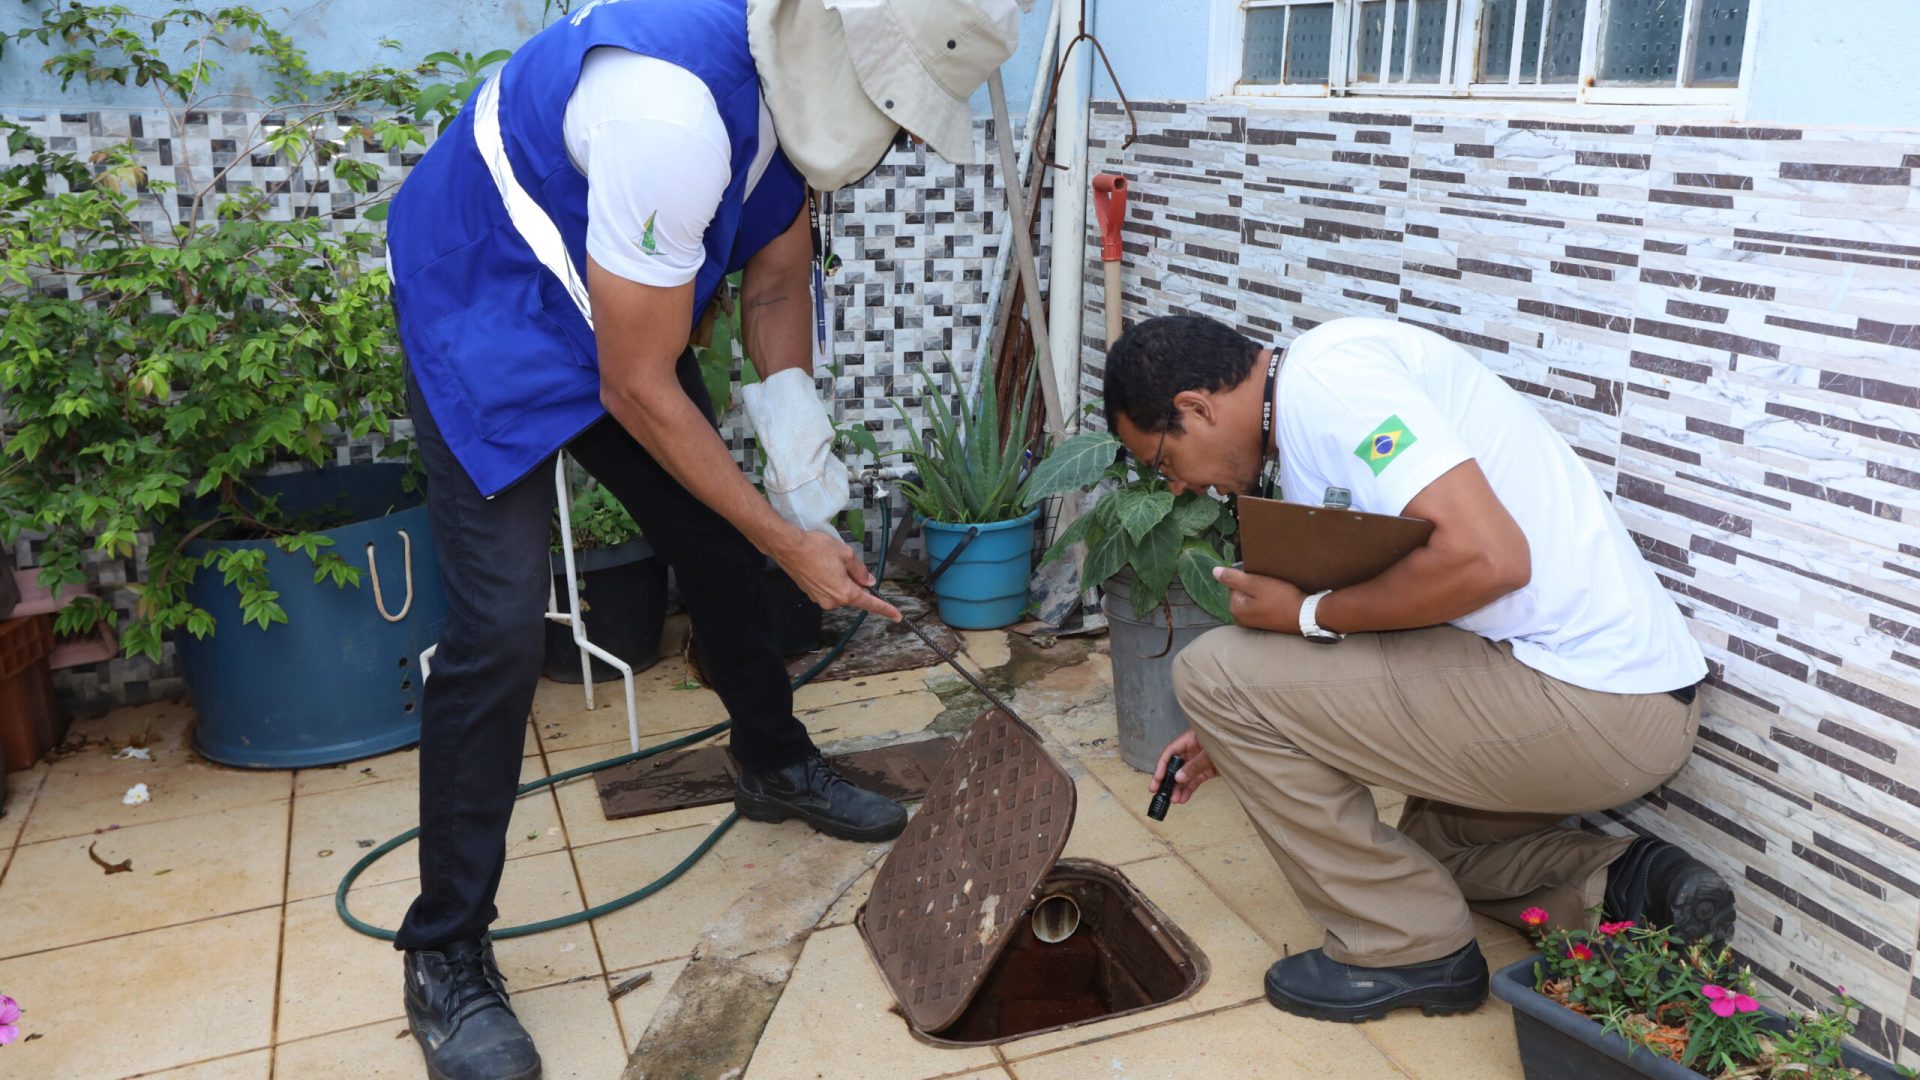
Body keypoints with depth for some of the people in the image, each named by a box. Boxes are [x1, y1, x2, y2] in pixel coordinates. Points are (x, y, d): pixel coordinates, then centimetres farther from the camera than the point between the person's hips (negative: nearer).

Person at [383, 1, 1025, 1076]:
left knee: (722, 550, 14)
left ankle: (777, 766, 38)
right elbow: (638, 391, -29)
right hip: (487, 315, -8)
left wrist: (807, 485, -6)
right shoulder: (671, 104, -37)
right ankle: (446, 955, 0)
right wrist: (794, 543, -21)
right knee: (501, 629, -15)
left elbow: (777, 286, 2)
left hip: (626, 319, 8)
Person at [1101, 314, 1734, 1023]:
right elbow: (1376, 618, 22)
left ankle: (1407, 949, 3)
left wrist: (1307, 615, -14)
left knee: (1215, 670, -9)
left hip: (1584, 700, -11)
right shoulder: (1305, 428, 16)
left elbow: (1486, 558, -28)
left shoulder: (1324, 373, -16)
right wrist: (1239, 742, 21)